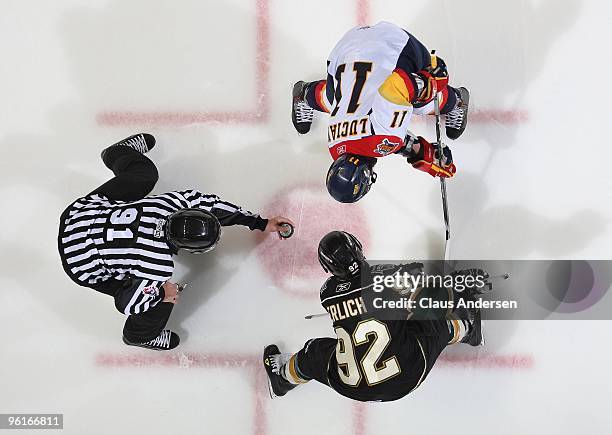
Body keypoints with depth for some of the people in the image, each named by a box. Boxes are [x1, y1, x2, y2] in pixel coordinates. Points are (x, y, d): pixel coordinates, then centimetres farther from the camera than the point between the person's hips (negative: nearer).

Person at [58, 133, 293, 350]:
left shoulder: (176, 202, -22)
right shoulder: (158, 268, -34)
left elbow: (209, 202, -6)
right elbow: (125, 303, -25)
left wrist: (261, 223, -3)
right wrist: (161, 293, -9)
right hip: (84, 264, -5)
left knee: (145, 172, 19)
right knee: (161, 300, -1)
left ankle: (119, 152, 51)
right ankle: (139, 335, 31)